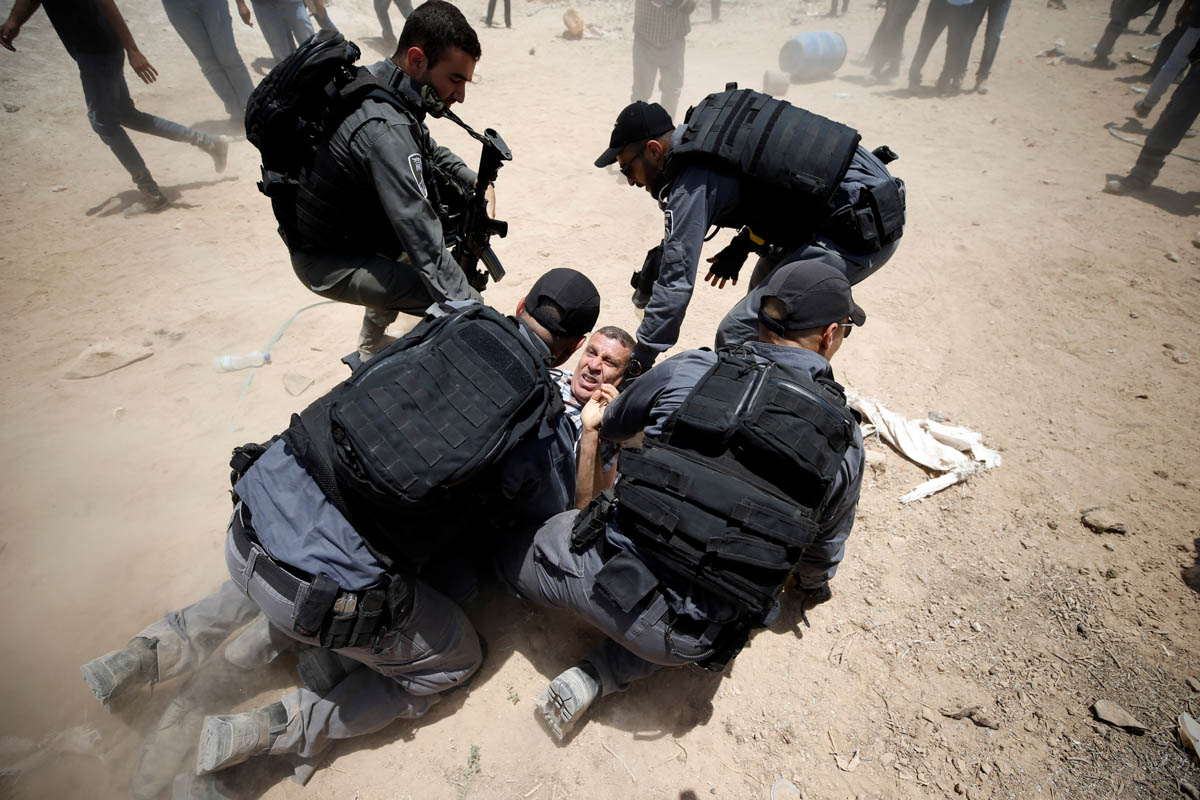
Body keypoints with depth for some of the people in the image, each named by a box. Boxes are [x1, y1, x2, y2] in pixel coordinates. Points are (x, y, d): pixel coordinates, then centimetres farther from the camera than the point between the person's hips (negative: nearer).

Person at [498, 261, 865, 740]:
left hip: (608, 577, 1)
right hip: (690, 642, 0)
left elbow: (611, 426, 16)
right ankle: (602, 675, 15)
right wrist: (814, 586, 42)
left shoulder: (688, 371, -6)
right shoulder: (846, 442, -1)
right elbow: (825, 549, 18)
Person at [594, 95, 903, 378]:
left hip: (862, 231, -10)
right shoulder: (713, 131, 12)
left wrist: (638, 364, -10)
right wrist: (740, 247, 19)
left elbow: (676, 283, -17)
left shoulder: (691, 183, -15)